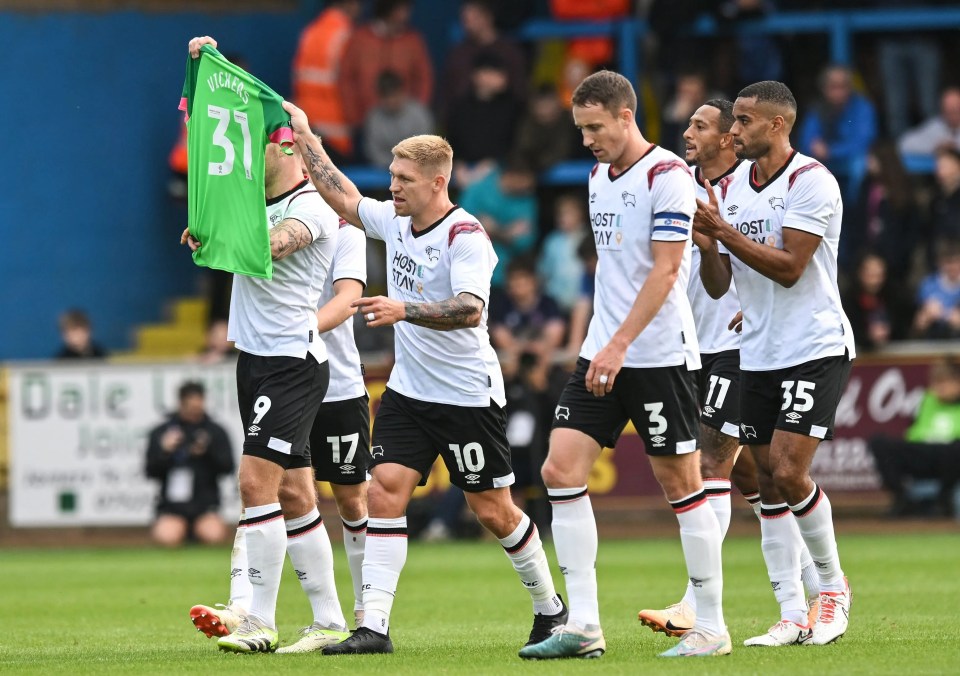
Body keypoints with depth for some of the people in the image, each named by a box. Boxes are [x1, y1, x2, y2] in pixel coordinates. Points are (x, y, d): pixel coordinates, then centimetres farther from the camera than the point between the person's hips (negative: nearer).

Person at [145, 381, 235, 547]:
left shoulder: (216, 432, 6)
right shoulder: (160, 433, 4)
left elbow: (227, 467, -1)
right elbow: (151, 472, 1)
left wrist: (208, 451, -17)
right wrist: (165, 451, -17)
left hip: (205, 508, 1)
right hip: (172, 506, -1)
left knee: (214, 534, -30)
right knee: (167, 537, -32)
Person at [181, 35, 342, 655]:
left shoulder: (313, 207, -11)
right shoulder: (257, 194, 13)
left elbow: (271, 242, -30)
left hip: (294, 361, -8)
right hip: (256, 359, 9)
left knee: (257, 480, -15)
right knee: (293, 493, 9)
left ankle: (262, 621, -14)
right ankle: (331, 620, 13)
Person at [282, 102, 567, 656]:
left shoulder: (465, 236, -18)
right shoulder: (394, 221, 4)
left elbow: (470, 309, -31)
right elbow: (343, 197, 19)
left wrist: (404, 310, -41)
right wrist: (305, 136, 18)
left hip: (468, 396, -6)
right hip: (407, 391, 6)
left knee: (493, 510, 3)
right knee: (385, 491, -8)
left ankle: (551, 607, 24)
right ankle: (375, 626, -11)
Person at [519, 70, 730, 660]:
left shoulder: (667, 175, -12)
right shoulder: (599, 175, 13)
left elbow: (665, 269, -18)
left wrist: (620, 345, -24)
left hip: (661, 355, -8)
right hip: (604, 353, 8)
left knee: (681, 482, -2)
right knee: (562, 469, -3)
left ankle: (712, 627, 7)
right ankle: (583, 625, -3)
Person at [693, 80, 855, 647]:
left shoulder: (811, 182, -12)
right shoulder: (733, 187, 9)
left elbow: (789, 267, -19)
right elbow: (718, 286, 9)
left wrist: (723, 231, -21)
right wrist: (707, 241, -11)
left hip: (816, 349, -7)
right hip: (759, 357, 7)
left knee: (789, 473, -16)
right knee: (770, 487, 3)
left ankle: (833, 585, 6)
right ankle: (793, 616, 7)